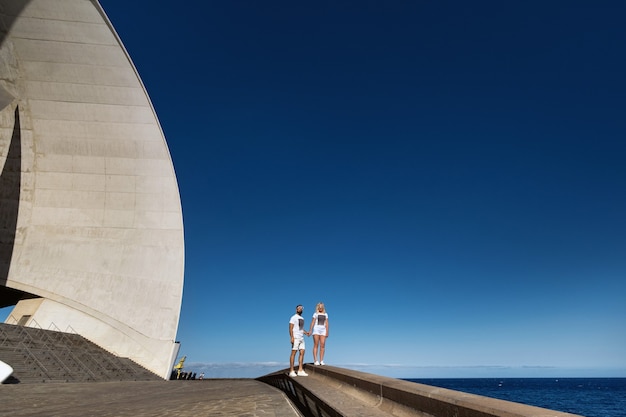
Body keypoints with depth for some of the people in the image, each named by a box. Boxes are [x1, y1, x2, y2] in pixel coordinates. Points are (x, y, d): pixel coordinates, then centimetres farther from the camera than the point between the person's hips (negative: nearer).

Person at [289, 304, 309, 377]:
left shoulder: (302, 319, 20)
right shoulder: (294, 317, -4)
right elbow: (290, 328, -12)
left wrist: (305, 332, 7)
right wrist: (292, 337, -22)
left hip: (301, 338, 8)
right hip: (295, 337, -8)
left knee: (302, 353, 1)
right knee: (293, 353, -7)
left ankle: (300, 371, 4)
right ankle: (291, 371, -3)